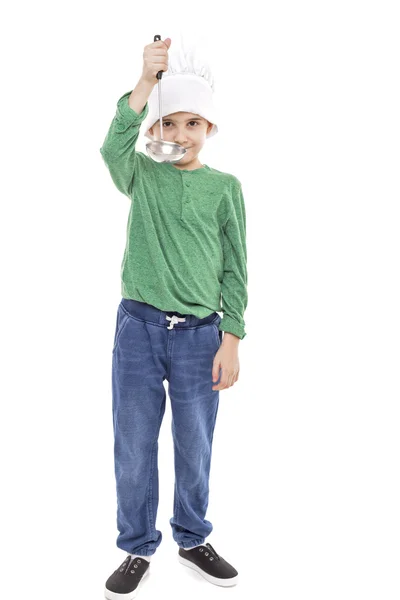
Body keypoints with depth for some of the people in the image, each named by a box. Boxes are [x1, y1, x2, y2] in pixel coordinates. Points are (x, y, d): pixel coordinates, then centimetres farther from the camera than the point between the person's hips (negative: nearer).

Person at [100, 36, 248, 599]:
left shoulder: (225, 186, 4)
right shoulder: (142, 174, 5)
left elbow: (235, 270, 3)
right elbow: (114, 146, -19)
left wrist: (231, 340, -3)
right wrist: (146, 81, -30)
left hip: (199, 333, 0)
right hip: (138, 326, 0)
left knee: (195, 447, 11)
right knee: (133, 445, 8)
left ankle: (192, 538, 34)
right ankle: (138, 550, 27)